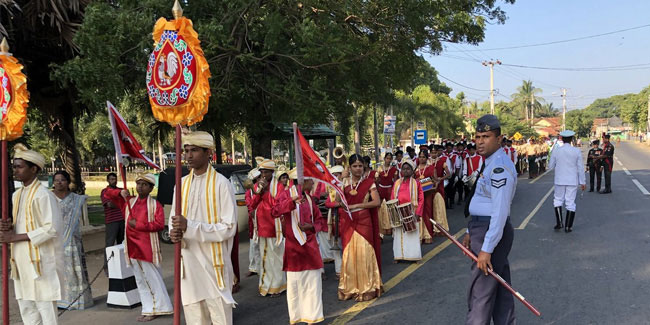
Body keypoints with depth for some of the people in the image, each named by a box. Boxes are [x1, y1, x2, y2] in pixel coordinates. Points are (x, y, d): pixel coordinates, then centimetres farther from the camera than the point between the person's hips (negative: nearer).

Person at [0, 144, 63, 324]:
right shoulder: (16, 195, 12)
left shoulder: (43, 195, -13)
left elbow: (52, 229, -18)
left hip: (40, 261, -8)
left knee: (46, 310, -2)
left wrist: (16, 237, -17)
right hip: (22, 261, 8)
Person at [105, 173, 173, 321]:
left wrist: (138, 224, -16)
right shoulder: (127, 201, 11)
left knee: (153, 279, 0)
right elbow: (108, 193, 17)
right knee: (141, 281, 11)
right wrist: (120, 192, -3)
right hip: (132, 247, 5)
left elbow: (159, 224, -15)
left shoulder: (155, 205, -4)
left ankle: (157, 308, 9)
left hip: (148, 248, -5)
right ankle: (149, 309, 20)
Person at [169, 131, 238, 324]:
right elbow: (174, 219, 14)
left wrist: (190, 226, -22)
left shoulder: (221, 184, -10)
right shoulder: (182, 184, 8)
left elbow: (229, 227, -14)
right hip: (189, 264, 5)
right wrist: (174, 232, -10)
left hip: (214, 264, -5)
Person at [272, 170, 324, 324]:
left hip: (310, 245, 5)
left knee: (313, 280, 5)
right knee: (294, 282, 3)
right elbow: (275, 212, -22)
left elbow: (318, 218, 17)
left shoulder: (309, 198, 12)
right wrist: (292, 201, -38)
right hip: (294, 245, -5)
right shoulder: (287, 194, -8)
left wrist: (311, 226, -5)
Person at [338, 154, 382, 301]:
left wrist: (356, 205, -14)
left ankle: (366, 288, 10)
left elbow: (377, 202, -11)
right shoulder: (344, 182, 7)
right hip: (347, 223, 2)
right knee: (349, 253, 4)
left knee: (363, 254, -2)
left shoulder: (369, 183, 0)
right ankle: (350, 288, 17)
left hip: (363, 222, -2)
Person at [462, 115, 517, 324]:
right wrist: (471, 233, 21)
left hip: (493, 232, -11)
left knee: (480, 294, -5)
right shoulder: (490, 163, 13)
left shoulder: (500, 167, -20)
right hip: (482, 229, 11)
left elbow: (500, 212, -25)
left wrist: (486, 249, -25)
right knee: (500, 289, 18)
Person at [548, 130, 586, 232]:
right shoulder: (577, 151, -5)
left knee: (558, 200, 15)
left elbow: (551, 166, 3)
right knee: (570, 203, 4)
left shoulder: (556, 151, -4)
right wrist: (582, 182, 4)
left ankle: (559, 223, 5)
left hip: (560, 181, 0)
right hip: (572, 181, 0)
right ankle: (568, 227, 5)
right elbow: (580, 168, -3)